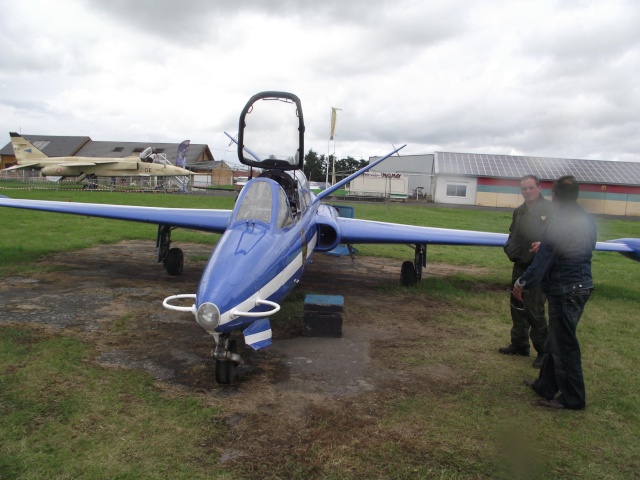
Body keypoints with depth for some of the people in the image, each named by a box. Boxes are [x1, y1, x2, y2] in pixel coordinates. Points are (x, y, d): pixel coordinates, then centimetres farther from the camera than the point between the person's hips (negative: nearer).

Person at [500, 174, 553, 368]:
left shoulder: (551, 210, -9)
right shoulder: (519, 212, 13)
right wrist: (510, 249, 5)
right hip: (520, 267, 8)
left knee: (534, 309, -7)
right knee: (517, 306, 15)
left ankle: (543, 351, 9)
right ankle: (519, 344, 30)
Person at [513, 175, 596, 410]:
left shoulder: (559, 221, -18)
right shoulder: (587, 220, 9)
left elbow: (544, 258, -20)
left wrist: (523, 283, -10)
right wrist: (544, 245, 28)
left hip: (564, 290, -9)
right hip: (583, 285, 9)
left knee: (564, 345, 2)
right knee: (556, 340, 19)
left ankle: (572, 398, 14)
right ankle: (546, 385, 31)